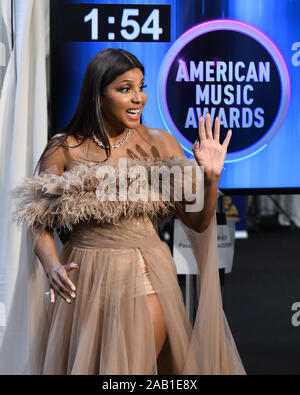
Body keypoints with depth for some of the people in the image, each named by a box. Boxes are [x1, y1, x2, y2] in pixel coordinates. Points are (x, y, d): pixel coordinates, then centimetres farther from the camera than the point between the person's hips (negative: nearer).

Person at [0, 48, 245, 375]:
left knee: (133, 367, 1)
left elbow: (196, 222, 2)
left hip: (146, 283, 0)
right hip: (85, 283, 0)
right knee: (83, 366, 10)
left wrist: (211, 179, -15)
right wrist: (52, 266, -17)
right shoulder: (64, 150, -2)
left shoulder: (160, 144, 2)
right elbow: (39, 222, 0)